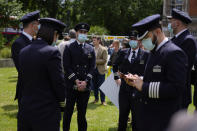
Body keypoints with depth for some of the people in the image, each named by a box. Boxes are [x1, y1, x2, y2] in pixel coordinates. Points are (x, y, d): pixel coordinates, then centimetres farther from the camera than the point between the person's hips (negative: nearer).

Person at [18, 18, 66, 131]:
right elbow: (59, 82, -13)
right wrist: (62, 101, 3)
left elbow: (23, 78, 10)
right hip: (46, 111, -6)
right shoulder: (52, 52, -16)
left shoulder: (23, 52, 4)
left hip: (25, 109, 6)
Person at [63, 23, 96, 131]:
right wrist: (76, 81, -13)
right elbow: (66, 66, -5)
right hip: (71, 85, -2)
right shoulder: (69, 47, 1)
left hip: (85, 86, 2)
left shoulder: (90, 49, 10)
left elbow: (92, 67, 5)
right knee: (68, 111, 3)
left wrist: (85, 82, -8)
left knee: (82, 112, 8)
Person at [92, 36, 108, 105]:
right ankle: (96, 98, 25)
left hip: (100, 70, -4)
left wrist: (95, 61, -18)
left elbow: (104, 60, -12)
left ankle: (103, 100, 9)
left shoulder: (103, 49, -6)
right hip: (93, 69, 4)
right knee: (94, 85, 11)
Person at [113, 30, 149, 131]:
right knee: (122, 116, 13)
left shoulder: (145, 54, -5)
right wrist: (116, 78, 16)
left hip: (138, 90, -3)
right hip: (124, 89, 3)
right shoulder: (123, 52, 6)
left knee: (136, 117, 7)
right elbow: (115, 66, 21)